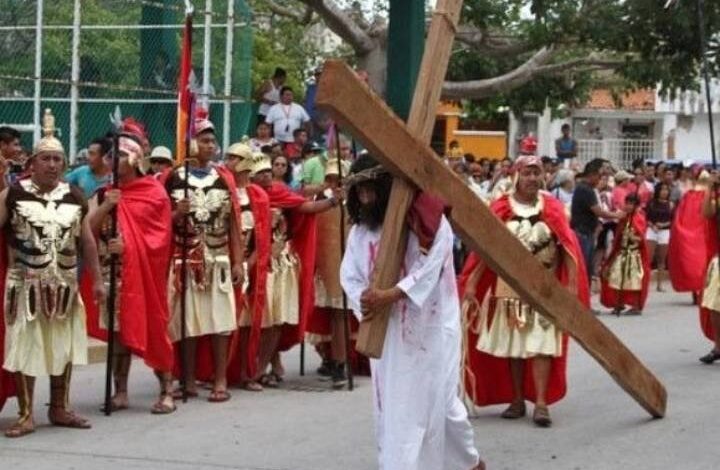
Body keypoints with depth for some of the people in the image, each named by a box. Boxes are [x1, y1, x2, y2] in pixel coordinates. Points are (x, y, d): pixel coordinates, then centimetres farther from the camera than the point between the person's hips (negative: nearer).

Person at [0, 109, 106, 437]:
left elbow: (86, 241, 10)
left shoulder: (75, 197, 4)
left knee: (63, 346, 12)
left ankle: (59, 409, 25)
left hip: (64, 285, 4)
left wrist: (97, 279, 8)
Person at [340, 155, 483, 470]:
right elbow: (349, 276, 2)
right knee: (389, 406, 7)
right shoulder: (361, 229, 6)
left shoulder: (427, 221, -11)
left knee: (433, 401, 0)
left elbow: (428, 270, -20)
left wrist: (388, 296, -28)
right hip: (384, 330, 5)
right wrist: (365, 302, -18)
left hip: (428, 327, -5)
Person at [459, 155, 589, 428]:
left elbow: (567, 246, -6)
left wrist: (572, 283, -15)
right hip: (510, 286, 1)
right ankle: (517, 401, 19)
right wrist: (471, 284, -8)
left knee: (541, 344, -5)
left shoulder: (552, 208, -2)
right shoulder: (501, 209, -2)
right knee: (512, 345, 8)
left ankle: (541, 403, -4)